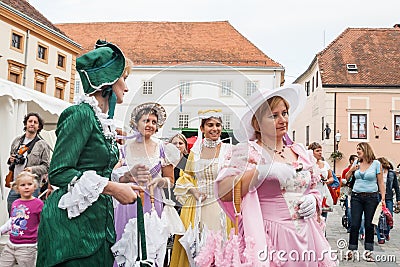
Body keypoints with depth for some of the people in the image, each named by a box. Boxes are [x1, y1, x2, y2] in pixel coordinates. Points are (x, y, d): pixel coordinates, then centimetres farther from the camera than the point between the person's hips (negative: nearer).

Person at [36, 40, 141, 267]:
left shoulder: (103, 120, 13)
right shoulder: (82, 114, -13)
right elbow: (58, 173, -18)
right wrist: (113, 188, -18)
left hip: (98, 221, 8)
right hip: (73, 222, -8)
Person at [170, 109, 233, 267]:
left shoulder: (228, 150, 0)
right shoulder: (195, 150, 6)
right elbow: (187, 177, 13)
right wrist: (194, 191, -3)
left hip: (220, 205, -2)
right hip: (197, 205, 2)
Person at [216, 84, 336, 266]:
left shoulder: (300, 152, 11)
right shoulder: (248, 151, -6)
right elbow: (223, 192, -20)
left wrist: (313, 201, 0)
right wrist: (263, 171, -27)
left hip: (307, 237, 5)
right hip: (270, 240, -5)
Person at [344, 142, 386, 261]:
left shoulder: (376, 163, -1)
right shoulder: (356, 163, 9)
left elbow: (380, 182, -1)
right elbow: (346, 178, 17)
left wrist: (383, 198, -7)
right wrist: (351, 170, -1)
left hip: (371, 197, -2)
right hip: (356, 196, 3)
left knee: (369, 224, 3)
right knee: (354, 224, 0)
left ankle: (368, 251, 14)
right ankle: (351, 250, 9)